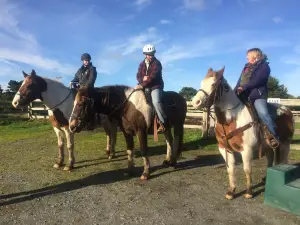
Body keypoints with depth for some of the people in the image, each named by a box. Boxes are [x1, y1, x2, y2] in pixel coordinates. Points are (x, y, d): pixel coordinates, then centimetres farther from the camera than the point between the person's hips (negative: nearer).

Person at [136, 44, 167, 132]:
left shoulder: (157, 63, -7)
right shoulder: (142, 64, 12)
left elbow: (153, 76, -19)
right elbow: (138, 76, 8)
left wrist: (142, 85, -24)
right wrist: (142, 79, -17)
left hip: (155, 86, -7)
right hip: (145, 86, 7)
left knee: (156, 101, -31)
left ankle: (163, 122, -20)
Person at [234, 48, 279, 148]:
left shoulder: (264, 66, 1)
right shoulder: (246, 67, 21)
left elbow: (256, 81, -15)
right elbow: (240, 81, 15)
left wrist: (244, 87, -21)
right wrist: (235, 92, 1)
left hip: (257, 95, -7)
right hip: (244, 95, 7)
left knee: (263, 114, -24)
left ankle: (274, 136, -16)